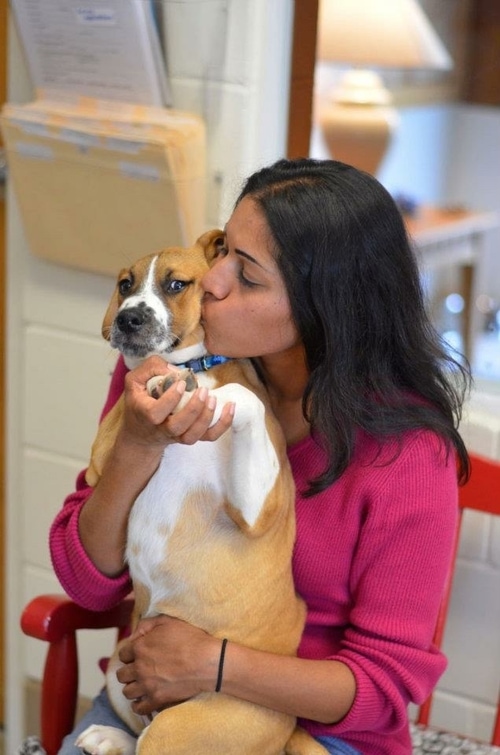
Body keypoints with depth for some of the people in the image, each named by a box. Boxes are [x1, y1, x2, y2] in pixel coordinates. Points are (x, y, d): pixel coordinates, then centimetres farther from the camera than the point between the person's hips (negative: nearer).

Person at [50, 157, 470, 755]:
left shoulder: (406, 450, -18)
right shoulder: (167, 368, -8)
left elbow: (386, 683, -11)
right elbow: (89, 582, -6)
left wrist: (215, 664, -24)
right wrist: (136, 447, -23)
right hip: (152, 695, 2)